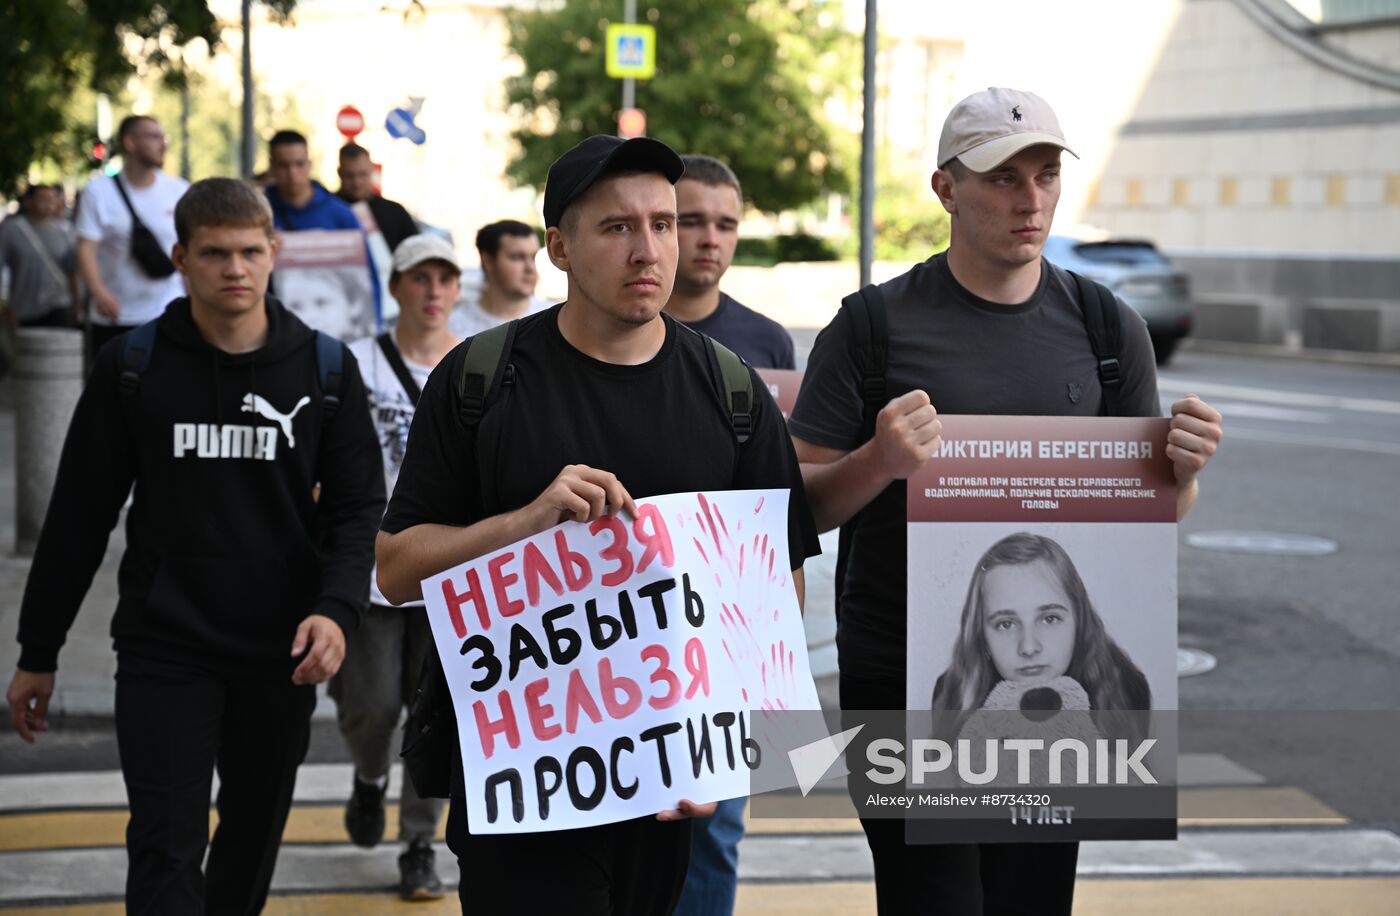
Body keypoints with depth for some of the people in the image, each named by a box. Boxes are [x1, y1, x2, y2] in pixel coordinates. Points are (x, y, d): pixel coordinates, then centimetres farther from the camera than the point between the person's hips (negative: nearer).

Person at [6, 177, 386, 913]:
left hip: (281, 657, 2)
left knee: (253, 845, 14)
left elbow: (357, 506, 2)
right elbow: (80, 515, 3)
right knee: (167, 851, -9)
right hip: (163, 652, -2)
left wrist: (337, 609, -17)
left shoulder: (325, 369, 0)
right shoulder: (131, 368, -2)